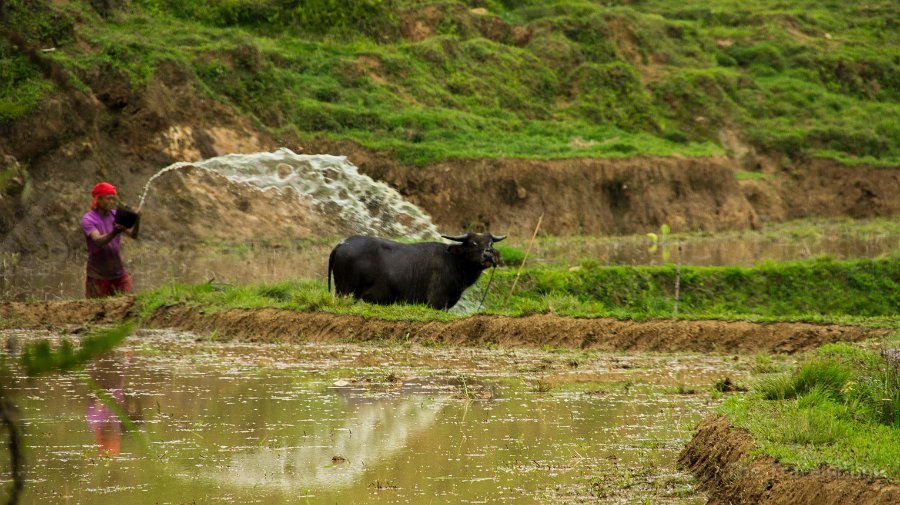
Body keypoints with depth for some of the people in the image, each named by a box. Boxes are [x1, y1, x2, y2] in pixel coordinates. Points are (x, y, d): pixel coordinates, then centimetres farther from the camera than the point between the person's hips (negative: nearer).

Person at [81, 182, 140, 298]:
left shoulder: (115, 215, 2)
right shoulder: (88, 220, -12)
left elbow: (133, 235, -9)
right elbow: (99, 241, -29)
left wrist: (137, 220, -30)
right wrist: (115, 232, -48)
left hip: (119, 274, 4)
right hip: (98, 275, -4)